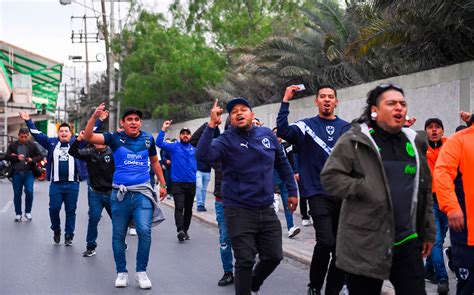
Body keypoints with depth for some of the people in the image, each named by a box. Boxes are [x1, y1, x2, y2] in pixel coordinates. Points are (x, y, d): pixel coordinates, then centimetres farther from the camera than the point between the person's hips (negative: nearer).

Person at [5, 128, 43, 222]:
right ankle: (18, 214, 18)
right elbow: (7, 157, -3)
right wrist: (16, 157, -21)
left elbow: (40, 156, 4)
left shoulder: (32, 145, 3)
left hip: (29, 173, -1)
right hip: (16, 173, 1)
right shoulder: (12, 145, 3)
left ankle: (28, 212, 7)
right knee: (17, 194, 6)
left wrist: (32, 160, -16)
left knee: (29, 191, -11)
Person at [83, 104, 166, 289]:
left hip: (143, 192, 0)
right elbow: (88, 137, -11)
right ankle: (121, 272, 21)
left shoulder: (148, 139, 6)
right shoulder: (115, 138, 0)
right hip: (120, 193, 0)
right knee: (118, 234, 6)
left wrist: (163, 184, 21)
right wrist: (95, 117, -26)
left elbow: (155, 162, 21)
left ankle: (141, 272, 0)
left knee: (144, 230, -15)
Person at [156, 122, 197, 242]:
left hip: (191, 183, 4)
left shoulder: (194, 149, 8)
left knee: (188, 208, 10)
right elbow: (159, 143, -11)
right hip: (178, 183, -4)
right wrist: (163, 129, -19)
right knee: (179, 207, -16)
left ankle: (185, 231, 21)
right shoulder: (174, 146, 1)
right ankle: (180, 230, -26)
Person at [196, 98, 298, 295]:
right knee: (245, 261, -1)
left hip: (267, 210, 5)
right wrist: (211, 125, -32)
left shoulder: (267, 135, 4)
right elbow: (202, 155, -28)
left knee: (273, 256, 12)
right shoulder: (227, 140, -9)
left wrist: (292, 191, 18)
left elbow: (282, 164, 18)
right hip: (239, 211, -5)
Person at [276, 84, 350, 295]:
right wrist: (286, 102, -20)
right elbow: (283, 131, -16)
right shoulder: (306, 126, 3)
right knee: (326, 242, -16)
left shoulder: (346, 127, 10)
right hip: (318, 193, -3)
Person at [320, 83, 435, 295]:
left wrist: (428, 233, 17)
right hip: (364, 244, -5)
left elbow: (424, 191, 18)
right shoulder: (354, 140, -4)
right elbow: (330, 177, -9)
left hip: (407, 242, 5)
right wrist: (364, 190, -16)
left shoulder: (415, 143, 13)